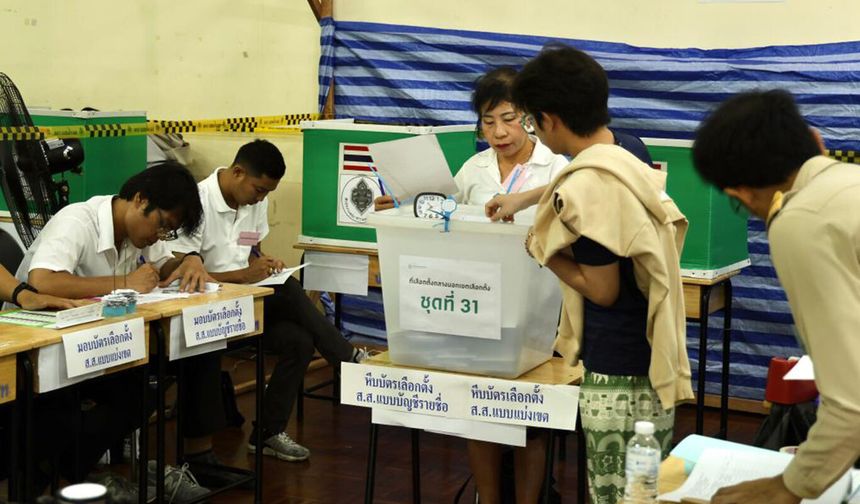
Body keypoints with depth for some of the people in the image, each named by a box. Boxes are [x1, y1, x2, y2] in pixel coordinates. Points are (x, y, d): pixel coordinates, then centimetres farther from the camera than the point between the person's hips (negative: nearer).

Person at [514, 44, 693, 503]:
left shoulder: (584, 188, -20)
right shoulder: (629, 161, 4)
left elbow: (602, 289, -16)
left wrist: (544, 252, -2)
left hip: (618, 376, -8)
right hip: (653, 362, 9)